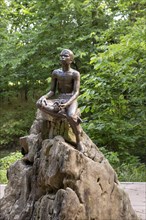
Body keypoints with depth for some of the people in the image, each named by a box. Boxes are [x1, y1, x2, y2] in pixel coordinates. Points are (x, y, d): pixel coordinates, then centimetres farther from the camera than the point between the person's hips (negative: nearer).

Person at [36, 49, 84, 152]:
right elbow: (52, 91, 11)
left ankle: (79, 142, -17)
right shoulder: (56, 73, 10)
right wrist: (44, 97, -13)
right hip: (58, 99, 4)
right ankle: (65, 115, -31)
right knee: (39, 104, -28)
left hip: (71, 100, -4)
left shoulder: (75, 74, -3)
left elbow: (76, 92, -11)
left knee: (71, 117, -38)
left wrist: (66, 104, -29)